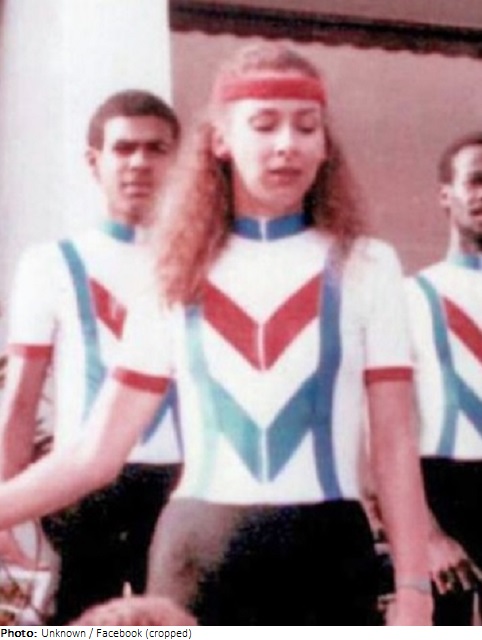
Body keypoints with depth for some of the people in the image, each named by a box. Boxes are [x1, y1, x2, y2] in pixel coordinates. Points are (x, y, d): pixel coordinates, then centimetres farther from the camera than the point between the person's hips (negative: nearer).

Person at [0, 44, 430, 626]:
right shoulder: (177, 282, 8)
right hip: (197, 557, 1)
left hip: (327, 554, -1)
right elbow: (96, 453, 4)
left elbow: (395, 447, 0)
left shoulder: (365, 268, 4)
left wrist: (413, 593, -8)